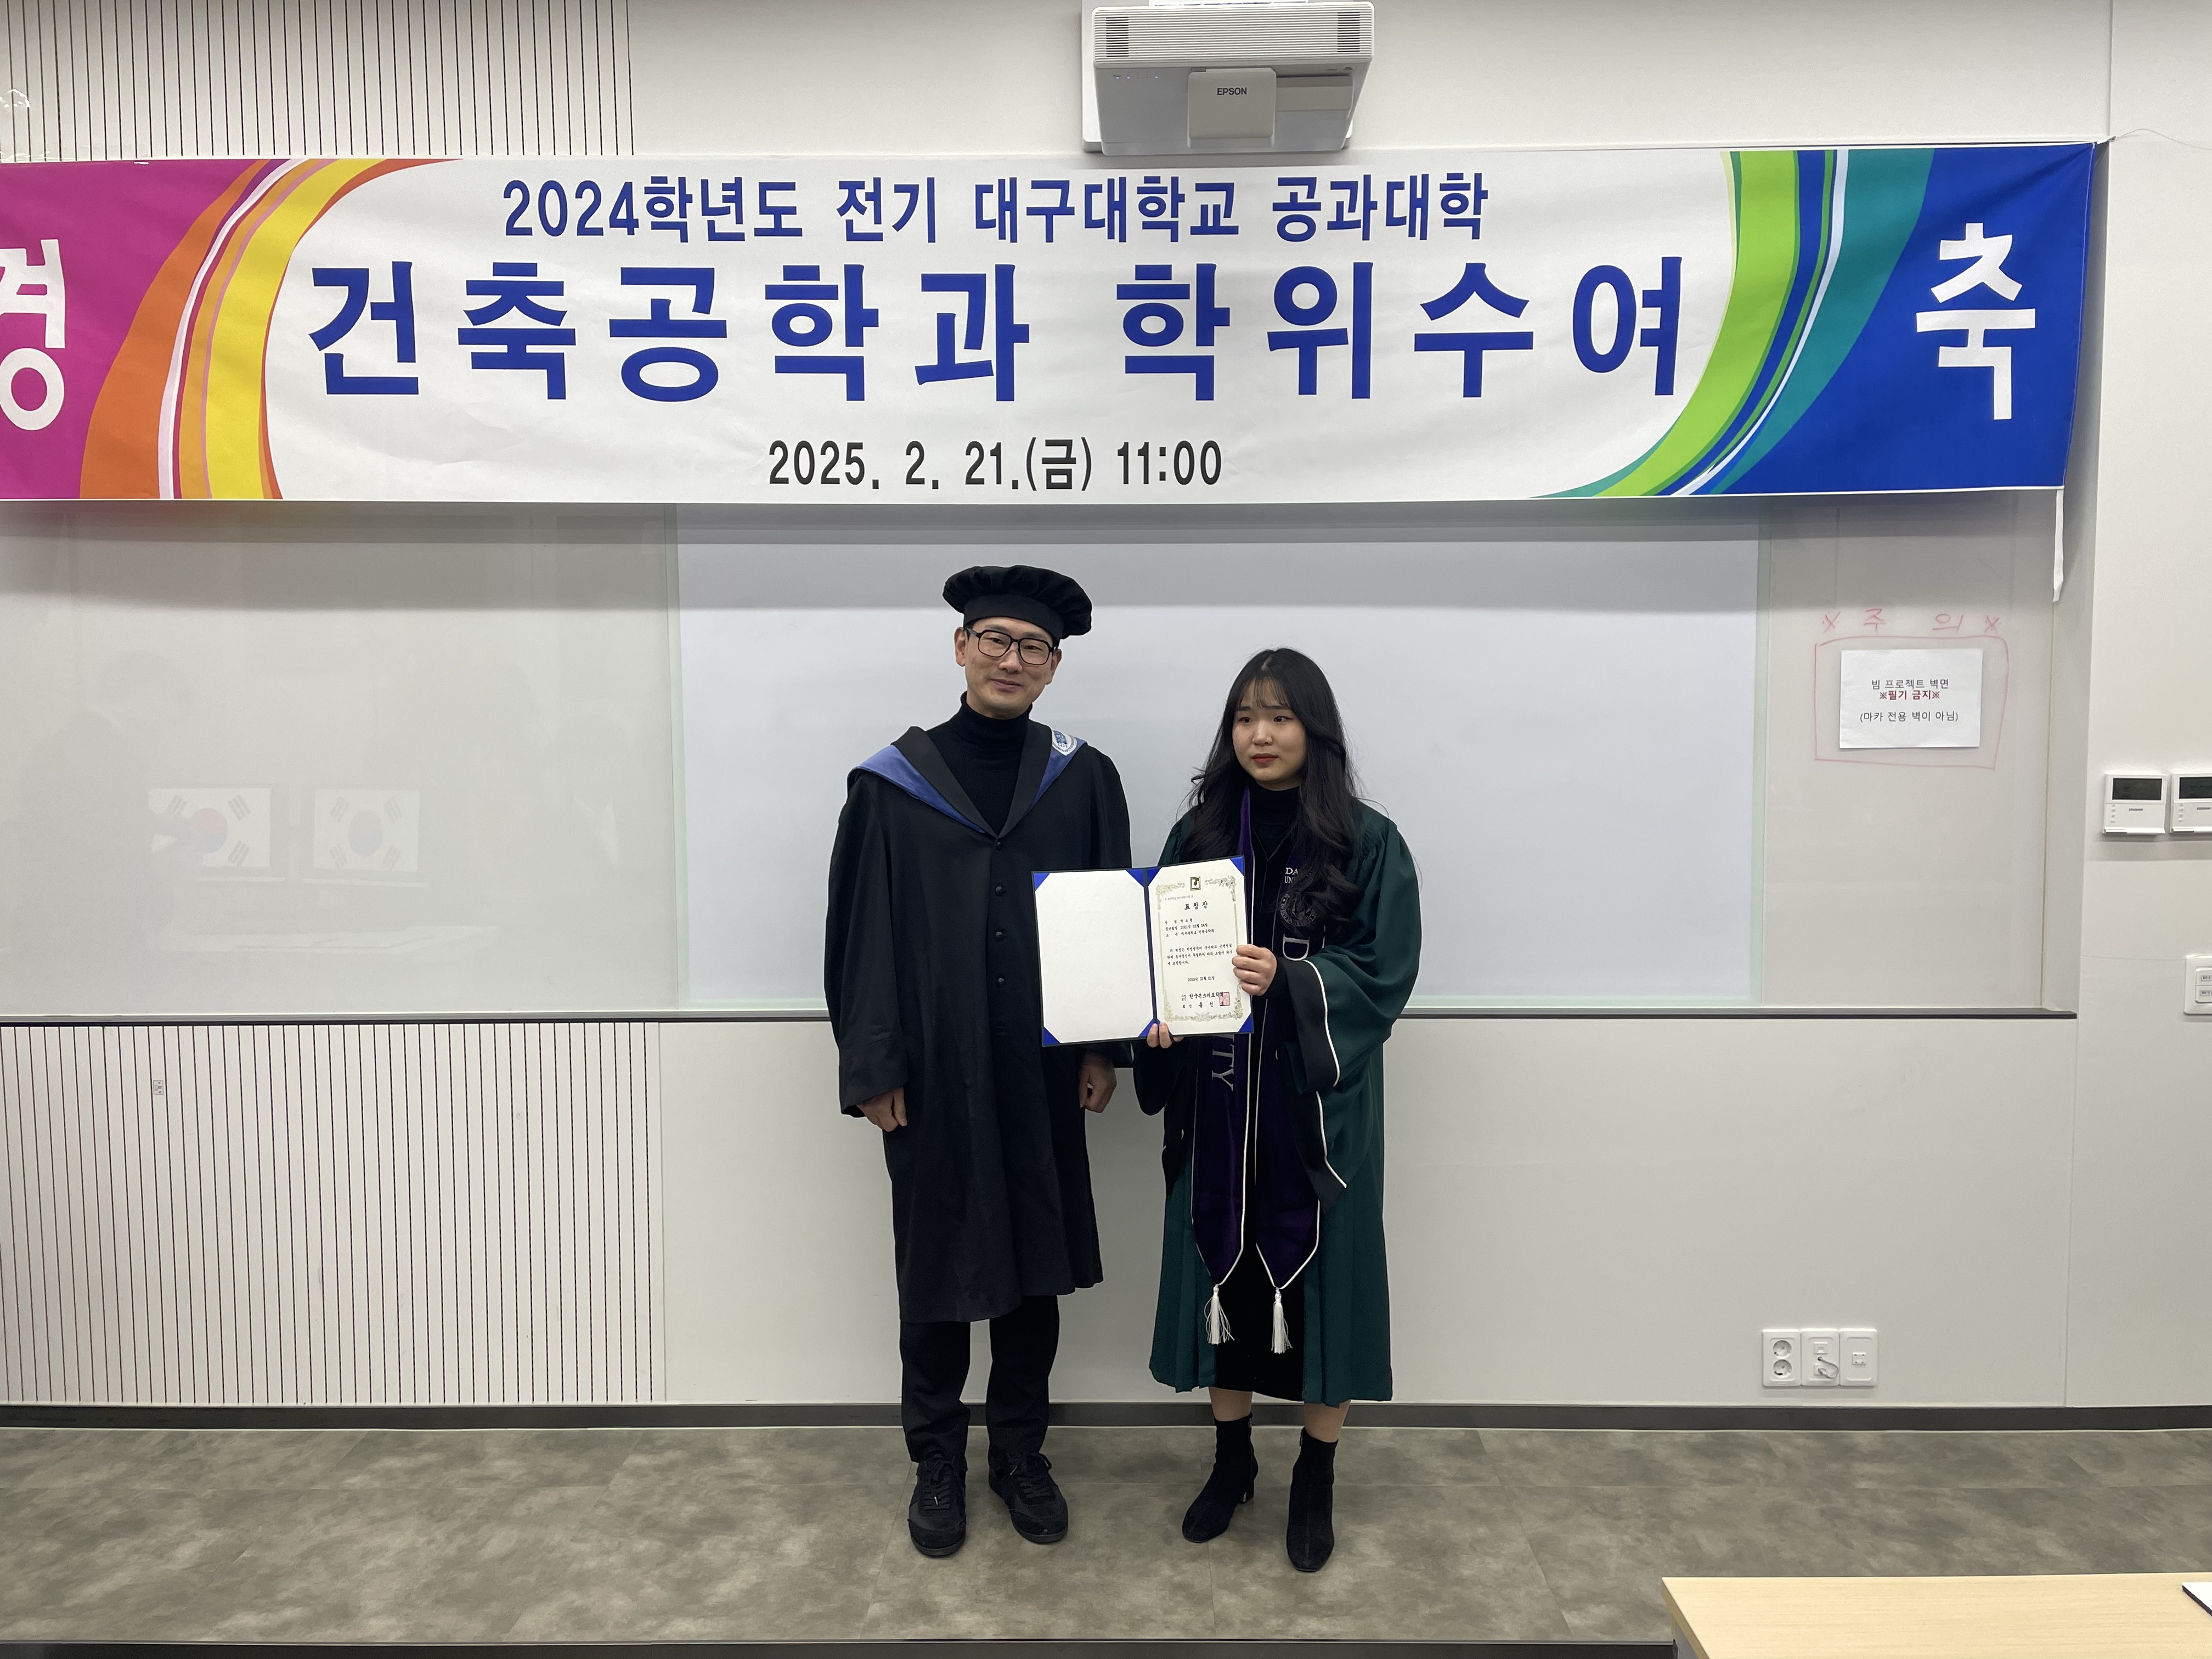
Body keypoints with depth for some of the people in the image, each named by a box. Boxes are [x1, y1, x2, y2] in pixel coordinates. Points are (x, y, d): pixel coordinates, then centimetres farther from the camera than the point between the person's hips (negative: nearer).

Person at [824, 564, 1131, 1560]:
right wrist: (872, 1067, -7)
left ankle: (1020, 1453, 32)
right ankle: (937, 1461, 29)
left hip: (1042, 1073, 2)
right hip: (934, 1074, -2)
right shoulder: (891, 784, -3)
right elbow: (859, 931, -3)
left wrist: (1104, 1048, 0)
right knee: (938, 1266, 10)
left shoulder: (1084, 780, 3)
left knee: (1037, 1262, 13)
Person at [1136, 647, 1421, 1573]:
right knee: (1225, 1272, 12)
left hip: (1316, 1099, -2)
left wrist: (1287, 983, -25)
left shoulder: (1367, 843, -5)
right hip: (1217, 1098, 3)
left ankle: (1316, 1480, 26)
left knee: (1317, 1276, 6)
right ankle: (1231, 1458, 32)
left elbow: (1385, 972, -9)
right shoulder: (1199, 832, 5)